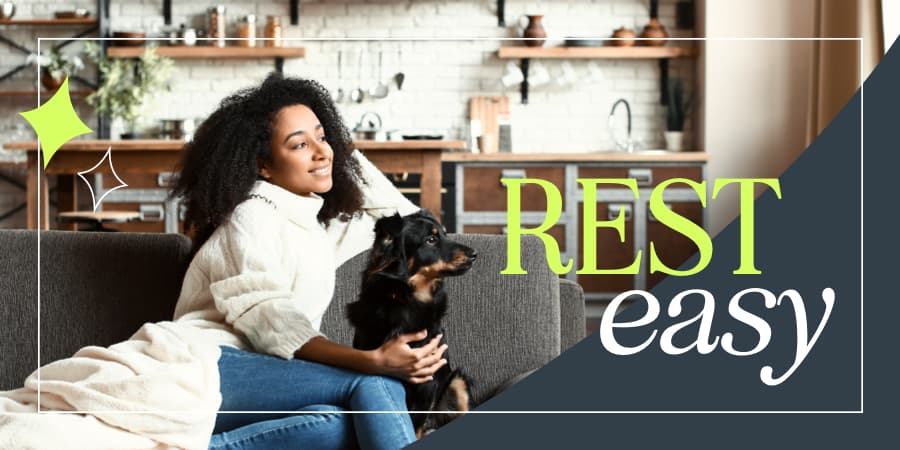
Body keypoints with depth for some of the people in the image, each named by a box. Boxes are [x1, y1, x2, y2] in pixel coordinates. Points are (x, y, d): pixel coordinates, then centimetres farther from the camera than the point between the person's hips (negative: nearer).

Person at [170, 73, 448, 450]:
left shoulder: (318, 225, 22)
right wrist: (373, 360, -29)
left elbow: (406, 219, 33)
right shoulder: (252, 215, -2)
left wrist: (346, 153, 26)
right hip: (209, 368, -7)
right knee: (373, 386, -24)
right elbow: (274, 327, -15)